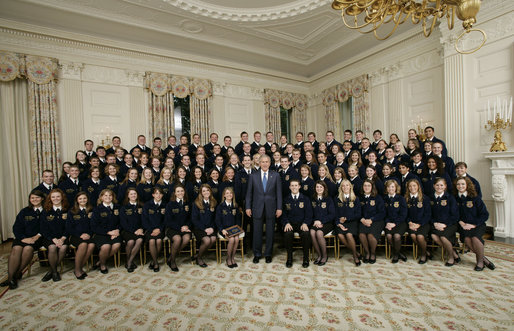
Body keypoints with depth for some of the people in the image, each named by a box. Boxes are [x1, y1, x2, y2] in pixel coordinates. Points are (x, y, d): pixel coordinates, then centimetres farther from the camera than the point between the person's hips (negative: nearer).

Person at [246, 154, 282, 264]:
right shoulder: (253, 176, 4)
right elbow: (249, 193, 5)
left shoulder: (275, 176, 3)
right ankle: (257, 254, 25)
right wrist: (248, 207, 0)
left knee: (270, 232, 10)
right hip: (257, 208, 0)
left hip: (271, 208, 0)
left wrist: (279, 208, -3)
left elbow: (279, 193, 1)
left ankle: (268, 254, 26)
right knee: (257, 232, 8)